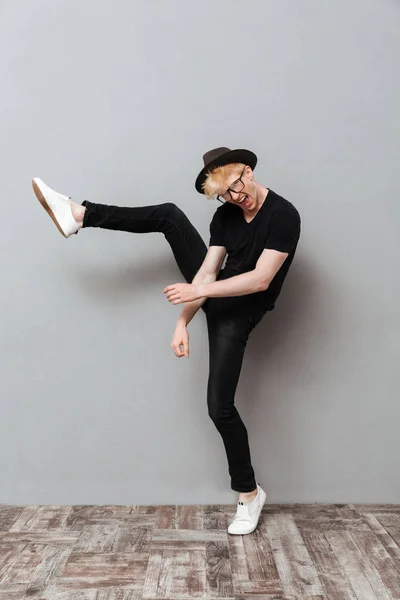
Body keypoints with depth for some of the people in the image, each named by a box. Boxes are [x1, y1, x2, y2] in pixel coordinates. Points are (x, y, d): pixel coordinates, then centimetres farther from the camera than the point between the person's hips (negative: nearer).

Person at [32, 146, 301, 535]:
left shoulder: (284, 216, -21)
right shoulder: (225, 215, -3)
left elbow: (260, 280, -27)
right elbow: (207, 272, -8)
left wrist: (199, 291, -28)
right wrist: (182, 322, -19)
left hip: (237, 313, -6)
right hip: (213, 292, 6)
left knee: (220, 406, -11)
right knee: (169, 215, -2)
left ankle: (249, 493, 8)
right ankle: (78, 215, 2)